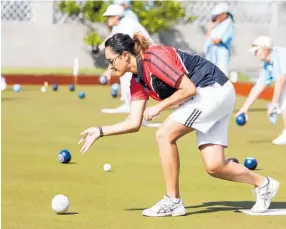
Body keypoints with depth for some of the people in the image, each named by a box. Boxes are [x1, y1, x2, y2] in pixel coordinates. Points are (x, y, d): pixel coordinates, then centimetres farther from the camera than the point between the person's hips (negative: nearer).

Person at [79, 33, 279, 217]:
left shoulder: (153, 58, -19)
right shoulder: (138, 82, 9)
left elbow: (189, 89, -20)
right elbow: (134, 123, 8)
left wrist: (159, 107, -14)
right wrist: (100, 131, 3)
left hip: (214, 90, -9)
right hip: (217, 96, 9)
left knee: (165, 135, -14)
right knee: (214, 167, 2)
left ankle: (173, 201, -7)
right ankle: (264, 184, 21)